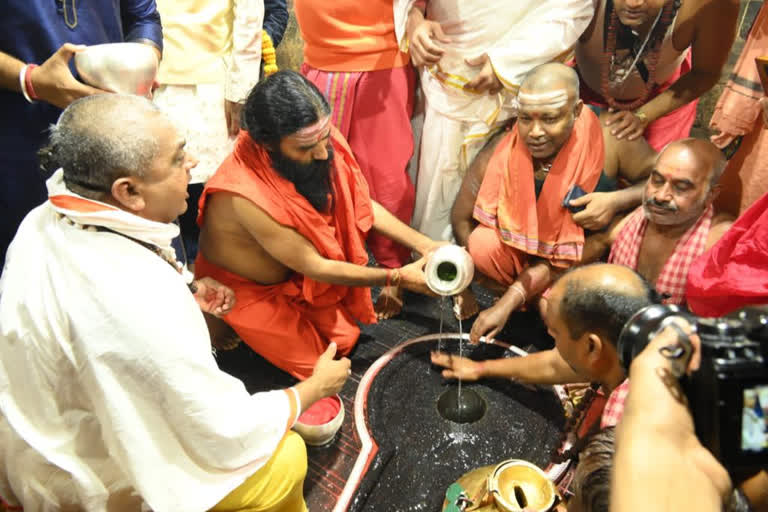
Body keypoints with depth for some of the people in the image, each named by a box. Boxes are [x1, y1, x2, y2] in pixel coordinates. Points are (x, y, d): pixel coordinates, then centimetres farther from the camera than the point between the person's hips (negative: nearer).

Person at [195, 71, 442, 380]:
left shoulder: (316, 145, -23)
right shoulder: (247, 197, -41)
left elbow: (360, 204, -6)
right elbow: (315, 267, -29)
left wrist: (422, 244, -15)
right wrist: (396, 277, -23)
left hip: (293, 272, 6)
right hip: (244, 288, -5)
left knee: (346, 335, 5)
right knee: (313, 358, -3)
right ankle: (224, 325, 14)